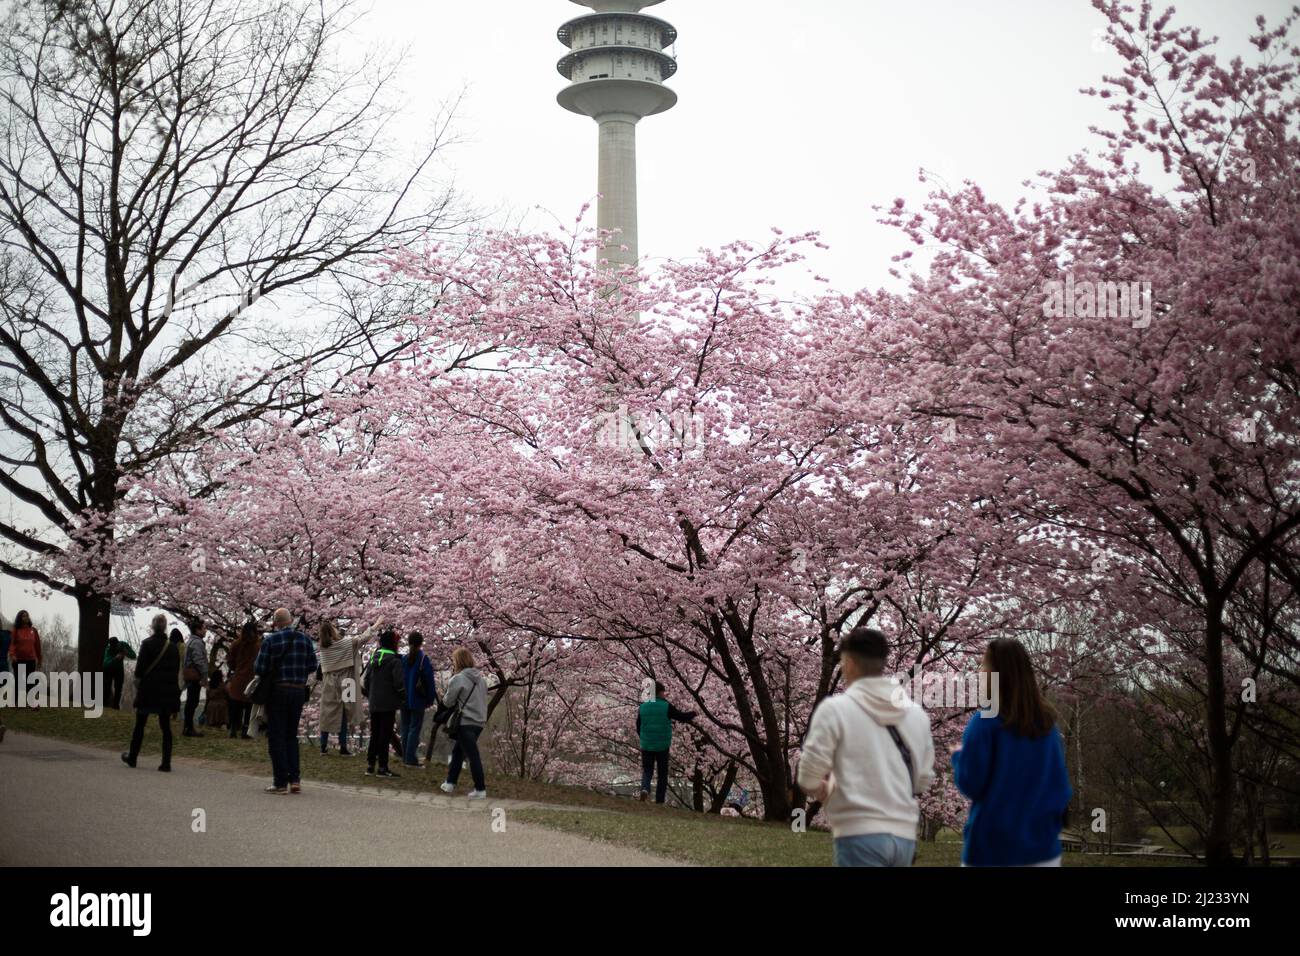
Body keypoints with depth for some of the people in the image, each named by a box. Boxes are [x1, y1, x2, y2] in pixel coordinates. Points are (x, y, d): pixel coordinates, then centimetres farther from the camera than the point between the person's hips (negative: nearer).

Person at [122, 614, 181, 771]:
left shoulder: (147, 644, -8)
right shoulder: (173, 646, 4)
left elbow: (140, 668, -10)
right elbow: (177, 670, 7)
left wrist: (137, 683, -1)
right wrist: (174, 689, 12)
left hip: (148, 690, -3)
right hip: (167, 692, 3)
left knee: (139, 725, 11)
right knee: (165, 726, 4)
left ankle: (132, 758, 22)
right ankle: (166, 763, -3)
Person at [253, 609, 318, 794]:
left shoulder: (271, 640, -10)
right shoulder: (305, 639, 3)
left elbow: (259, 669, -12)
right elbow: (312, 667, 4)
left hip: (278, 691, -4)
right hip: (299, 691, 4)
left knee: (276, 737, 3)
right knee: (291, 736, 16)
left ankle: (281, 782, 0)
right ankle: (295, 780, 9)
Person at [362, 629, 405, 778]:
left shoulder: (373, 658, 8)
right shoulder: (394, 661, -13)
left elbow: (366, 680, 12)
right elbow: (399, 683, -15)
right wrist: (403, 699, -3)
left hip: (374, 704, 6)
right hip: (388, 704, -6)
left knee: (374, 734, 14)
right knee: (385, 735, -2)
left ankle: (370, 765, 15)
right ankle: (382, 767, -1)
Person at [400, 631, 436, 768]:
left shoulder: (403, 659, -1)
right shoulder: (424, 659, -12)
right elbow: (429, 681, -10)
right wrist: (430, 699, 0)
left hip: (404, 700, 4)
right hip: (418, 700, -4)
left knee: (405, 728, 13)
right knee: (415, 728, -1)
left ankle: (405, 757, 17)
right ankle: (411, 758, -4)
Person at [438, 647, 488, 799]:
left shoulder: (458, 679, -13)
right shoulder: (481, 679, 9)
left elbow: (448, 702, -7)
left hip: (465, 723, -8)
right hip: (479, 722, 8)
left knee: (472, 755, -4)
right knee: (457, 751, 20)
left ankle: (480, 790, -2)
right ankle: (450, 783, 27)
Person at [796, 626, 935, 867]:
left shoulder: (835, 709, -6)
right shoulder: (917, 714, 11)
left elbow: (810, 777, -8)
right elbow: (923, 781, 16)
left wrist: (823, 790, 13)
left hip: (859, 834, -6)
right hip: (904, 835, 6)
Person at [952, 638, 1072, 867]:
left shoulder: (984, 722, -11)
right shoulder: (1048, 723, 6)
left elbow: (970, 785, -10)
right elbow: (1061, 785, 9)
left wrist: (958, 756, 8)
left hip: (992, 848, -5)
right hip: (1043, 844, 5)